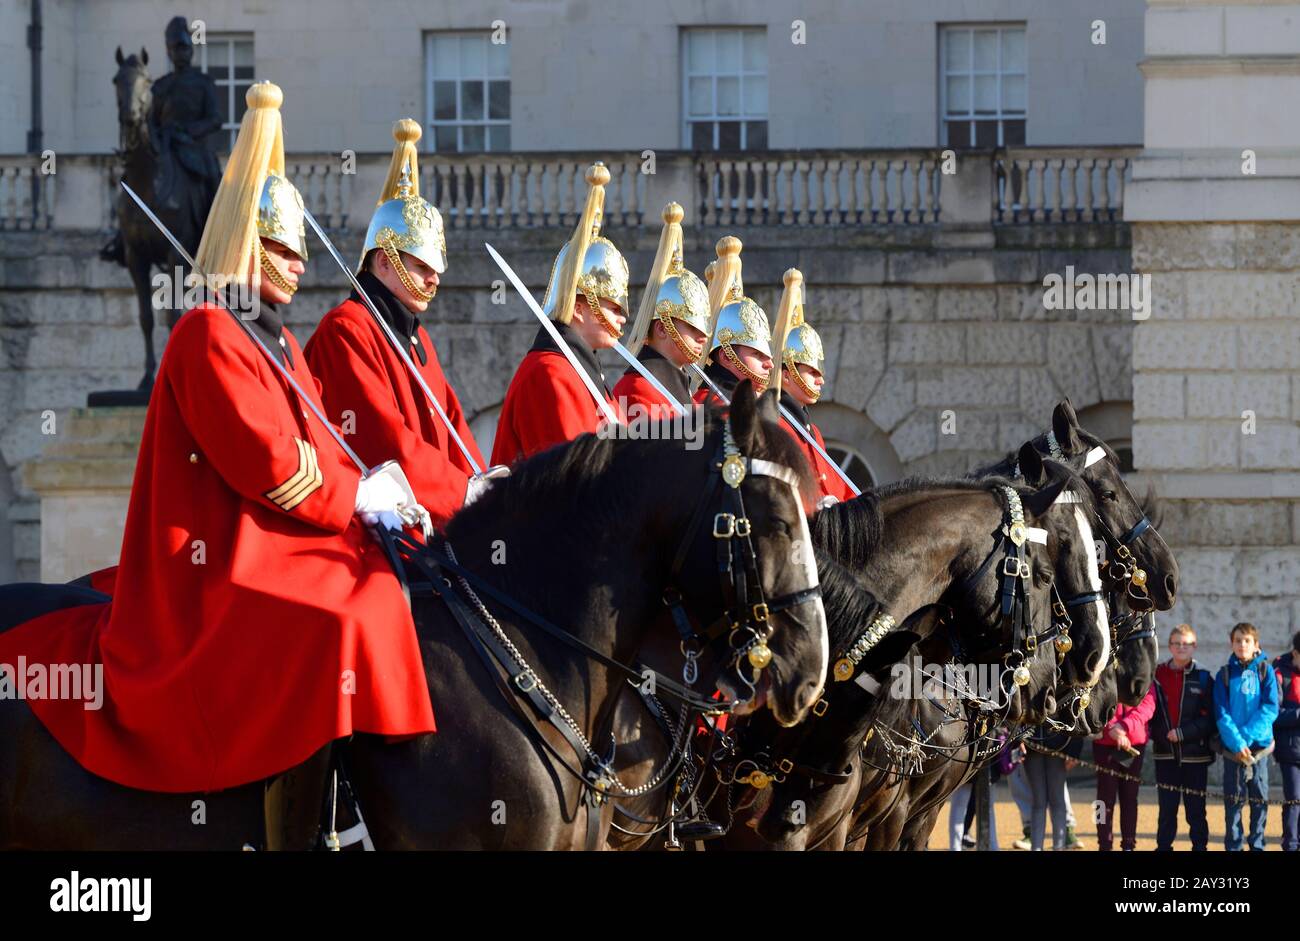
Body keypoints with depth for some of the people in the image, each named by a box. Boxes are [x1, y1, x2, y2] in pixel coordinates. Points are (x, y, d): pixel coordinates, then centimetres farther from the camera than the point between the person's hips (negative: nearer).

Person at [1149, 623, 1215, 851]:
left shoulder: (1203, 679, 0)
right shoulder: (1157, 676, 6)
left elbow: (1209, 718, -7)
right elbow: (1149, 712, 6)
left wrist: (1183, 733, -15)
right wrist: (1154, 733, -9)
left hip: (1195, 753, -2)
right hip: (1165, 753, 2)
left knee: (1195, 809, 2)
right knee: (1166, 808, 4)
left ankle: (1200, 846, 8)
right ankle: (1163, 847, 10)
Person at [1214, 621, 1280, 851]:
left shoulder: (1265, 671, 4)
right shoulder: (1225, 674, 5)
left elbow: (1270, 709, -5)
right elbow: (1221, 713, -2)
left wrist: (1247, 736, -15)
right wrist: (1236, 742, -16)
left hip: (1259, 744, 0)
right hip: (1232, 747, 0)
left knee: (1260, 799, 2)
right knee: (1233, 800, 0)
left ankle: (1257, 845, 10)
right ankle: (1233, 847, 5)